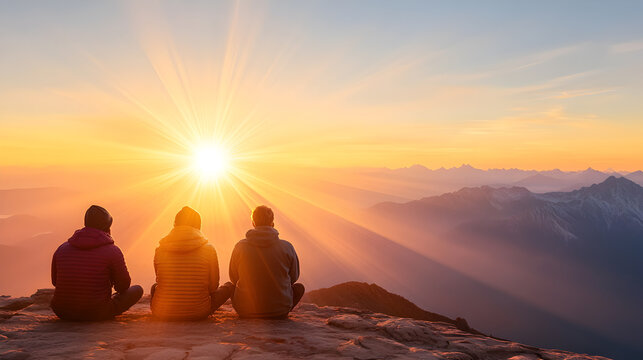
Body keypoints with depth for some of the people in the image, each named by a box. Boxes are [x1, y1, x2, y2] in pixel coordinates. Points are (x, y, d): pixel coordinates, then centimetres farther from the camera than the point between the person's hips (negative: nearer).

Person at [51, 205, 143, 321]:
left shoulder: (62, 249, 2)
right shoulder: (112, 251, -11)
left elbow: (55, 281, 16)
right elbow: (124, 286, -1)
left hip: (64, 313, 5)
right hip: (97, 314, -5)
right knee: (137, 290, 14)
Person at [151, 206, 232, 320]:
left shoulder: (160, 250, -2)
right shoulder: (208, 250, -9)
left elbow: (160, 282, 12)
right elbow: (213, 286, -1)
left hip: (163, 314, 3)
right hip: (197, 314, -3)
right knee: (227, 287, 20)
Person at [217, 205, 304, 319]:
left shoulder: (240, 247, -9)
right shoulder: (287, 247, -10)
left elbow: (234, 278, 6)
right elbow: (293, 277, 5)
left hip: (245, 311, 0)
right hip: (280, 311, 0)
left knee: (228, 285, 29)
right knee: (299, 287, 28)